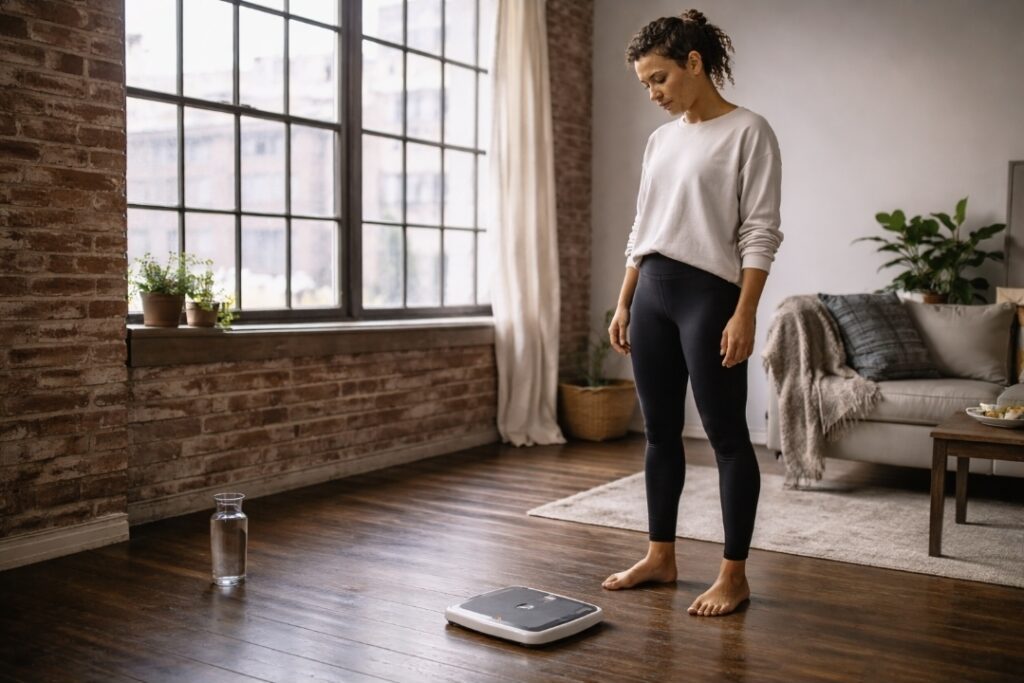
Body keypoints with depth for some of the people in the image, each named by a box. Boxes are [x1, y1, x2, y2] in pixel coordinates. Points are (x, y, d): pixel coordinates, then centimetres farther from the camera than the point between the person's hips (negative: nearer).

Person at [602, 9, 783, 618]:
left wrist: (745, 314, -17)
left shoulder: (748, 131, -5)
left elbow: (761, 233, -10)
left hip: (709, 294, -7)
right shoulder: (662, 140, 16)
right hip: (652, 294, 7)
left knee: (727, 435, -1)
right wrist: (624, 304, 14)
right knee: (661, 432, 11)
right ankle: (661, 556, 22)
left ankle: (735, 574, 8)